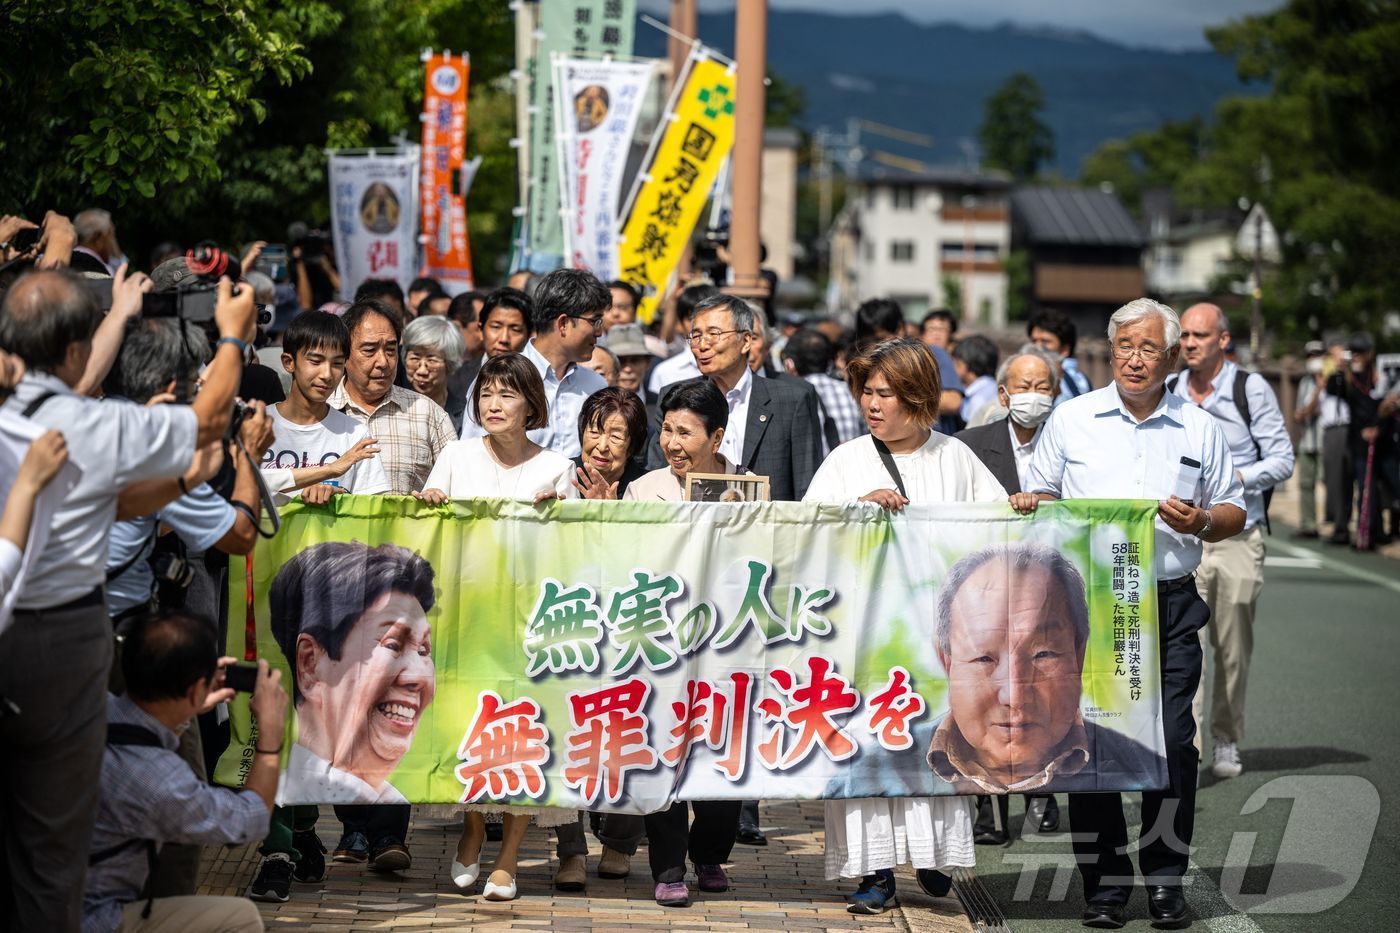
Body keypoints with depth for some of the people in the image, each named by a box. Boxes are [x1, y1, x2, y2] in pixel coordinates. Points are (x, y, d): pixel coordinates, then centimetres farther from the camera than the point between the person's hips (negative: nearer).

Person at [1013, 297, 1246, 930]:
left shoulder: (1200, 430, 10)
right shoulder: (1072, 419, 9)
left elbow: (1234, 511, 14)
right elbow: (1040, 496, 15)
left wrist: (1203, 521, -7)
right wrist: (1031, 503, -7)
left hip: (1171, 604, 0)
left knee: (1172, 741, -4)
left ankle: (1165, 877, 9)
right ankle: (1103, 882, 8)